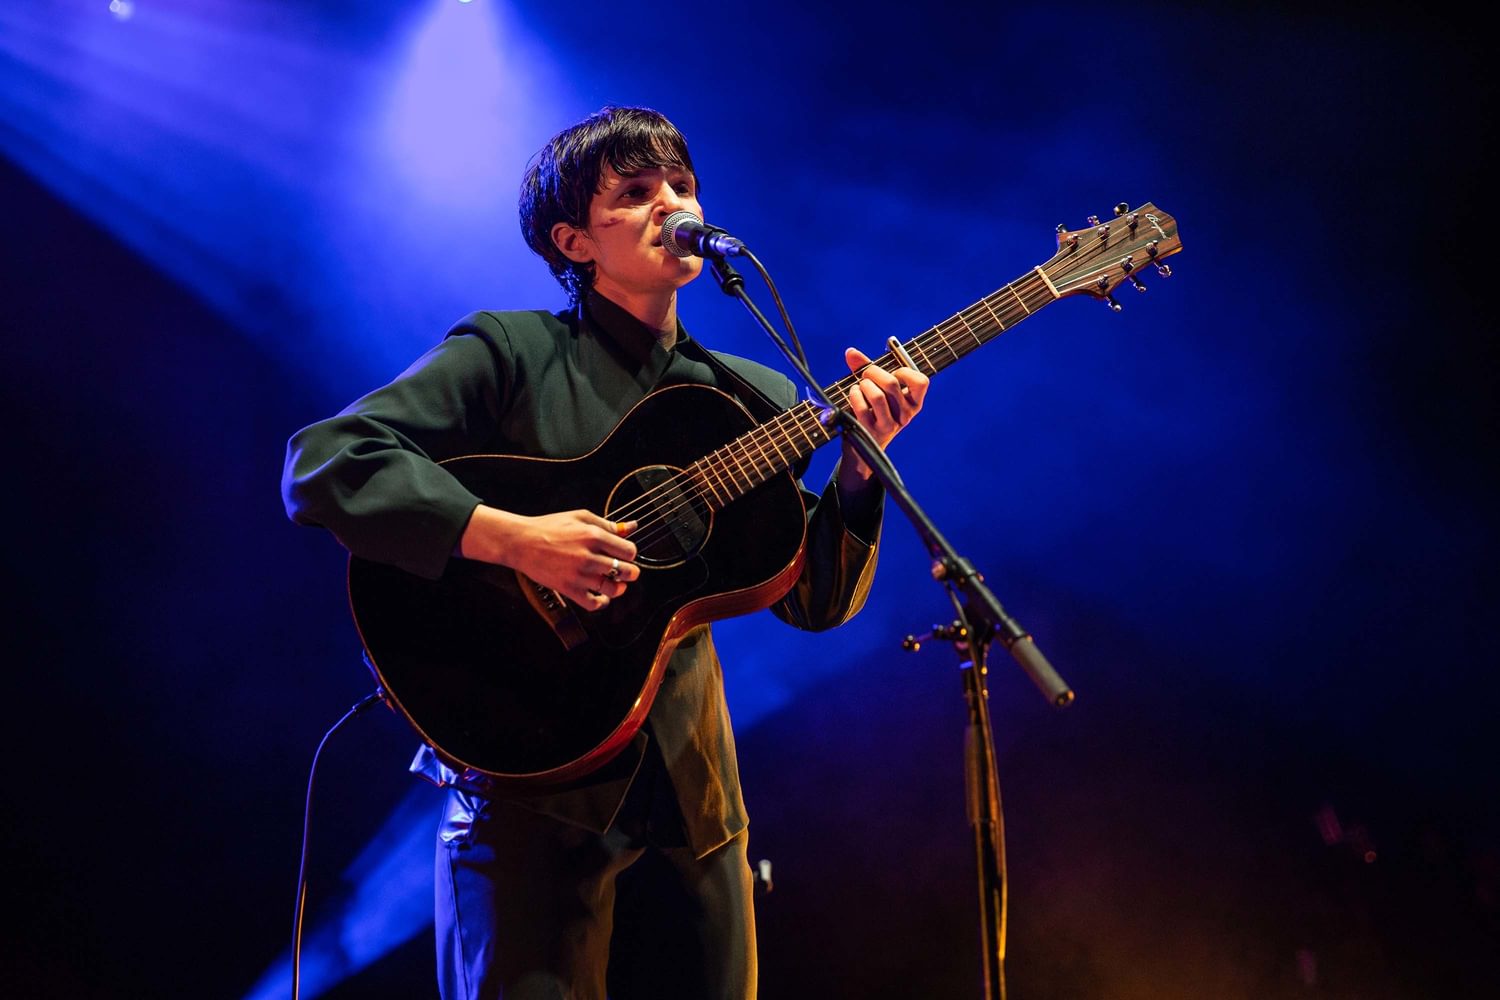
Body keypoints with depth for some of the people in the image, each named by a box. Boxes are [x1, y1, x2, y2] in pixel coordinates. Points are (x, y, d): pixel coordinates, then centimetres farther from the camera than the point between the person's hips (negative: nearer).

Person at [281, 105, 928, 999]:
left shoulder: (756, 398, 10)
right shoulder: (509, 354, -5)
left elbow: (816, 602, 6)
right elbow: (322, 465, -16)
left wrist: (859, 465, -11)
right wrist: (511, 538, -26)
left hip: (690, 788, 5)